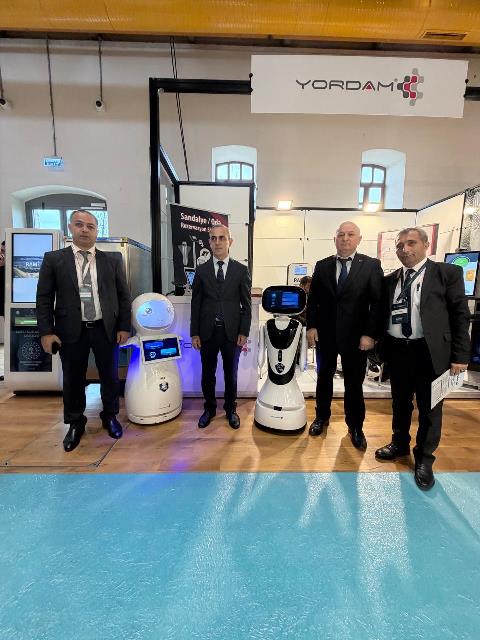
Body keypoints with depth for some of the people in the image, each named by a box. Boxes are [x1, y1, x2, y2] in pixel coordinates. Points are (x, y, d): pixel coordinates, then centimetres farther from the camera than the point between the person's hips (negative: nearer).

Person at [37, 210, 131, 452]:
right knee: (73, 379, 12)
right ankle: (75, 423, 33)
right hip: (70, 331, 0)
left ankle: (110, 416, 34)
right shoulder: (53, 259, 2)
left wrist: (124, 327, -1)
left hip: (106, 329, 1)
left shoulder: (112, 260, 4)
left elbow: (123, 295, 4)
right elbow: (44, 298, 1)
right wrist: (46, 331, -6)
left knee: (109, 376, 12)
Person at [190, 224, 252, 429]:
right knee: (207, 374, 13)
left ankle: (231, 409, 33)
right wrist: (194, 333, -1)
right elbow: (196, 303, 3)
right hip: (207, 332, 1)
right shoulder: (201, 270, 4)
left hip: (232, 332, -1)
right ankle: (209, 408, 34)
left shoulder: (241, 270, 1)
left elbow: (246, 304, 1)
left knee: (231, 373, 13)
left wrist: (244, 332, -5)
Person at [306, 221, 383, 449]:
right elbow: (312, 299, 5)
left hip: (355, 336, -2)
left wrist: (370, 334, -12)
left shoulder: (371, 265, -3)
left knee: (354, 384, 10)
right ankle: (322, 417, 36)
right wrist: (311, 326, -3)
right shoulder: (322, 265, 4)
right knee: (324, 377, 16)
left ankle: (355, 427, 31)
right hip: (325, 334, 2)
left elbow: (377, 302, -6)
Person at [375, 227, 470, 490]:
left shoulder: (448, 273, -4)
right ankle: (400, 444, 42)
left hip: (429, 351, -3)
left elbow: (460, 315, -5)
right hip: (396, 351, 4)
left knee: (429, 408, 11)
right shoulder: (389, 280, 7)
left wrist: (460, 355, -8)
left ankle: (424, 458, 32)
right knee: (400, 403, 20)